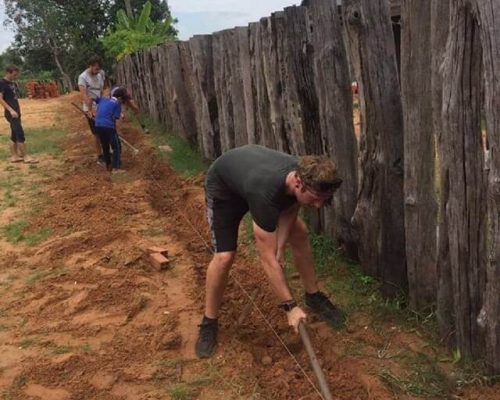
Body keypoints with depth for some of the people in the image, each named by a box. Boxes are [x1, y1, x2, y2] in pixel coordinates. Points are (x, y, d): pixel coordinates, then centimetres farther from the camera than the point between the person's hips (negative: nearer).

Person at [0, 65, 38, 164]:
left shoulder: (13, 83, 15)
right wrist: (11, 110, -22)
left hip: (16, 112, 8)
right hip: (10, 113, -8)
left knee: (14, 135, 9)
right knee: (20, 134, -10)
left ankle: (14, 156, 14)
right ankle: (25, 157, -7)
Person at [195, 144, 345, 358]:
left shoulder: (305, 175, -28)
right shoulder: (265, 193, -47)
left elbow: (289, 210, -5)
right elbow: (268, 258, -40)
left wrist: (280, 248, -15)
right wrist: (290, 306, -35)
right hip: (224, 187, -6)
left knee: (299, 232, 2)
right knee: (224, 257, -18)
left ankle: (313, 296, 20)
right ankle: (209, 323, 3)